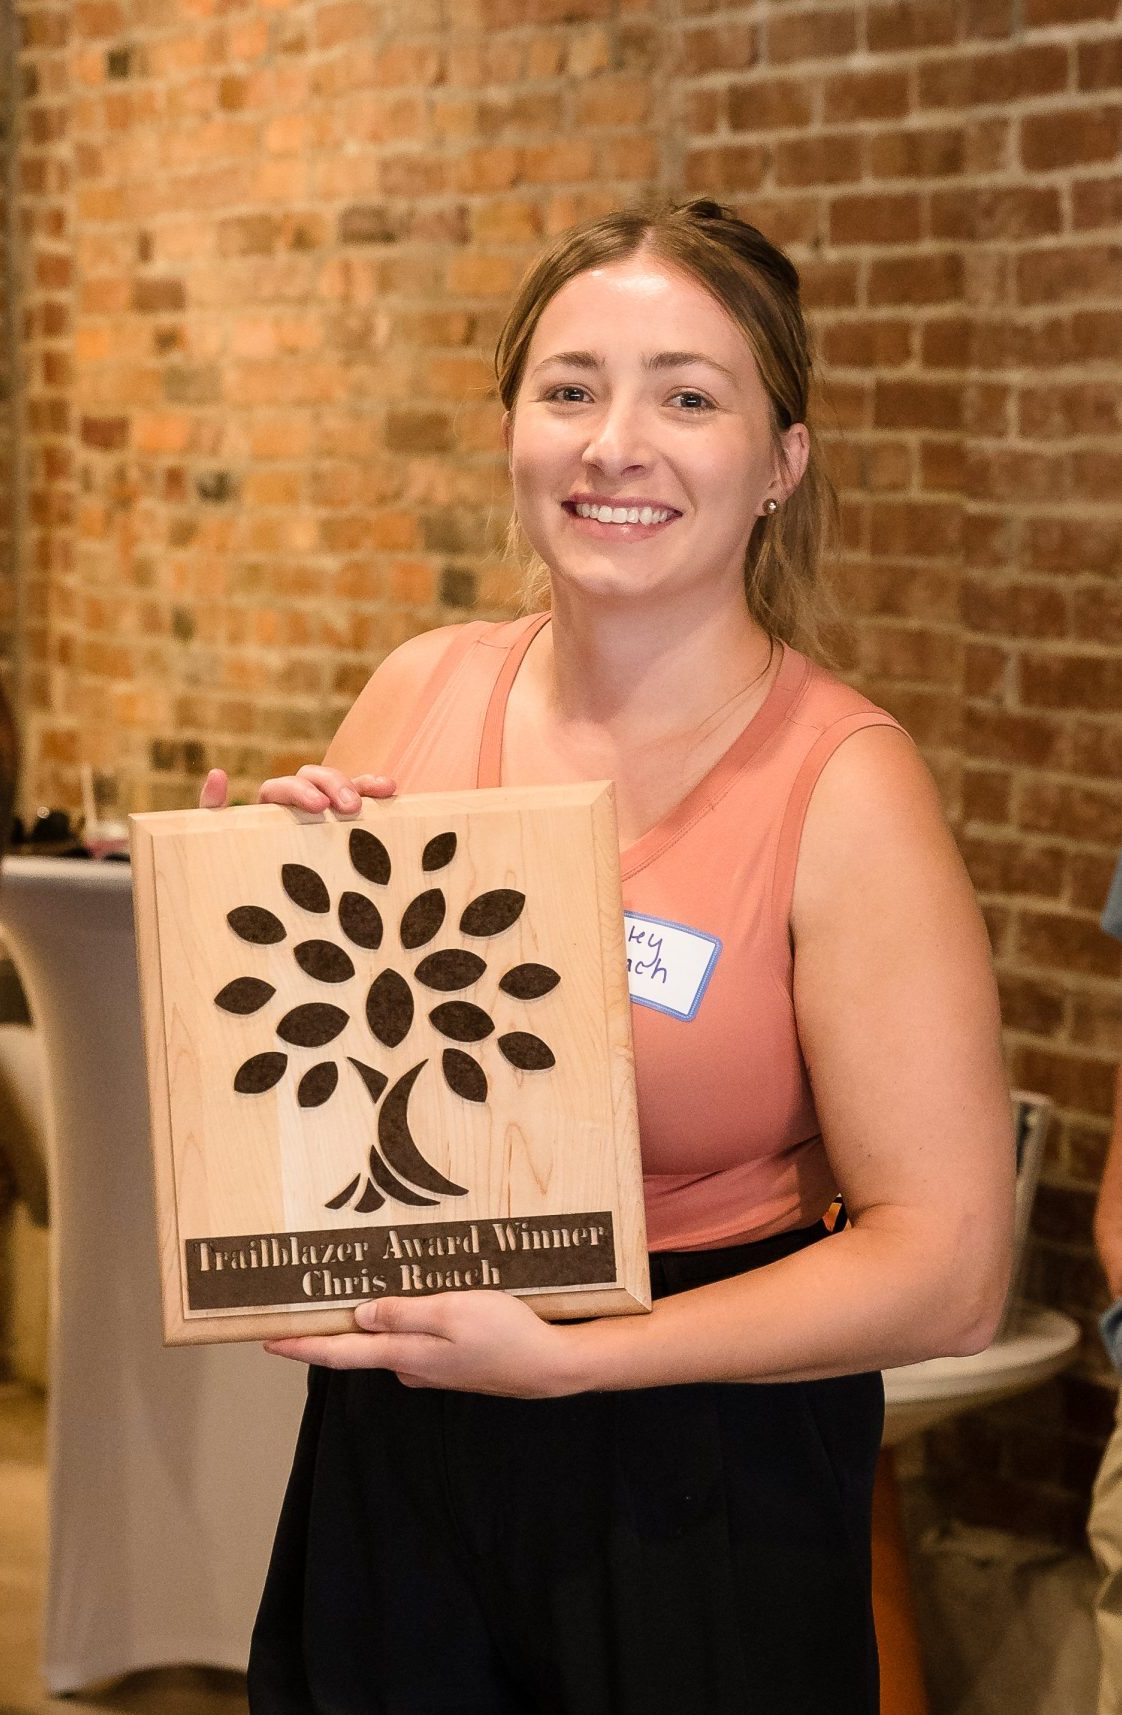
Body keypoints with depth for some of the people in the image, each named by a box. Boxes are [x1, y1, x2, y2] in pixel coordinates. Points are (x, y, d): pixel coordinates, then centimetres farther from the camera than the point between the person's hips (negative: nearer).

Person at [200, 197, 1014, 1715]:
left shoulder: (842, 785, -15)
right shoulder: (422, 693, -2)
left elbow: (946, 1268, -17)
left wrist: (557, 1358, -19)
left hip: (696, 1487, -4)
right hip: (389, 1469, 4)